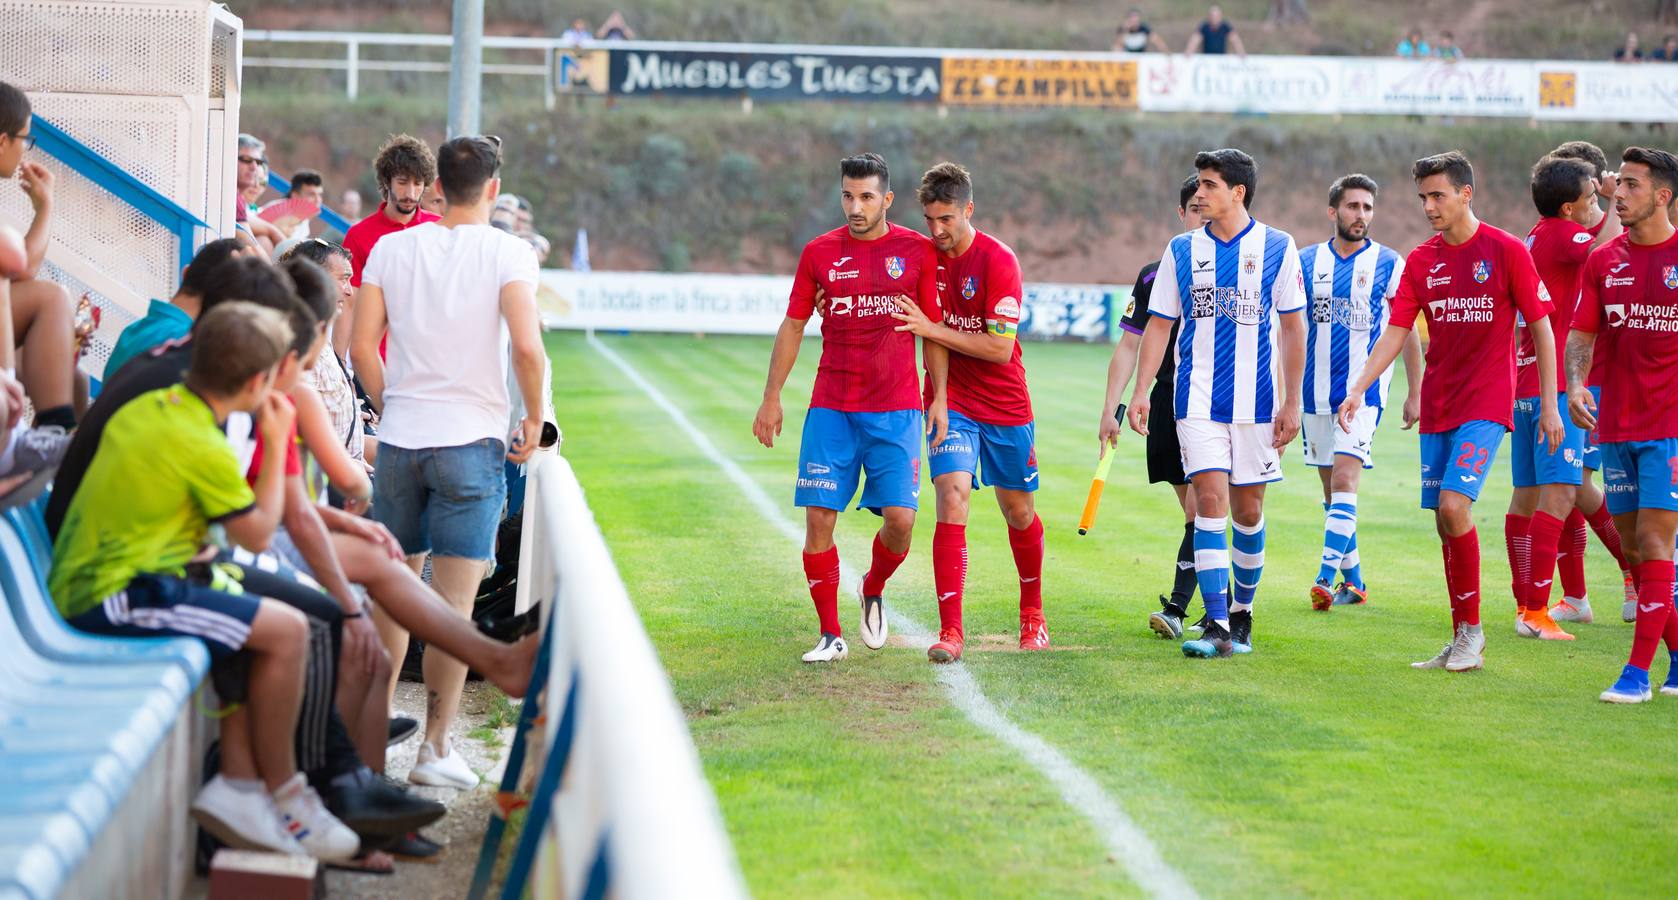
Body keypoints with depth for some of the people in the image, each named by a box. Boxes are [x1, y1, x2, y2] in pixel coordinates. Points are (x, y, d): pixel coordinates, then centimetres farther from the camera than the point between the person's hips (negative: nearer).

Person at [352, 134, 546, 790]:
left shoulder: (391, 249, 5)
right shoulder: (508, 253, -5)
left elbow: (361, 345, 1)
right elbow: (526, 348, -16)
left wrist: (390, 410, 14)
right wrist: (534, 420, -2)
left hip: (398, 440, 3)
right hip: (471, 441, -3)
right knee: (453, 603, -1)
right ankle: (435, 747, -2)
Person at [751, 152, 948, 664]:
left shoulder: (918, 251, 2)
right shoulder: (819, 253, 5)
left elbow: (934, 329, 8)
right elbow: (793, 326, 12)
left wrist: (939, 398, 2)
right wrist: (771, 398, 9)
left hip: (896, 410, -1)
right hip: (830, 408, 1)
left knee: (900, 518, -9)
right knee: (819, 517, -6)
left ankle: (873, 592, 23)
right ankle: (831, 635, 5)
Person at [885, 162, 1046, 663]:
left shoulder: (999, 261, -16)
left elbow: (1000, 347, -21)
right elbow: (891, 316, 10)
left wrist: (931, 329, -24)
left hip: (1005, 406, -1)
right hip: (949, 401, 2)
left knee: (1018, 511, 13)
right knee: (952, 500, -18)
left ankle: (1032, 613, 37)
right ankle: (950, 631, -19)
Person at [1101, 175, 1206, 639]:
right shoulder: (1155, 277, 6)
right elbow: (1129, 345, 7)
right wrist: (1111, 408, 1)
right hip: (1169, 405, 3)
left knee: (1201, 510, -14)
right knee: (1195, 514, 8)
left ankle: (1176, 609, -16)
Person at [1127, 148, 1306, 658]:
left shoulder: (1277, 248, 0)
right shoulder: (1182, 250, 6)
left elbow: (1292, 329, 3)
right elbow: (1159, 326, 9)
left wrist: (1292, 402, -1)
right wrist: (1141, 391, 0)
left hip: (1257, 401, 0)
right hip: (1198, 400, 0)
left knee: (1247, 510, 8)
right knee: (1209, 501, -11)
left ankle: (1242, 611, 28)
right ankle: (1217, 626, -13)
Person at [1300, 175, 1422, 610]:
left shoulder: (1388, 263, -1)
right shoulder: (1306, 261, 6)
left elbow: (1408, 331, 4)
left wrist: (1415, 393, 3)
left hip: (1364, 391, -4)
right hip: (1316, 391, 4)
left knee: (1344, 480, -17)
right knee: (1331, 488, 9)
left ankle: (1326, 578, -22)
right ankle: (1353, 580, 20)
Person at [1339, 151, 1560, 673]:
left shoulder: (1506, 252, -5)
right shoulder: (1420, 262, 8)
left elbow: (1540, 327, -1)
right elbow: (1395, 334, 5)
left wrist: (1549, 404, -3)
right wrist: (1358, 389, -8)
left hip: (1486, 404, -5)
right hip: (1436, 406, 5)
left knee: (1454, 504, -20)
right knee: (1444, 519, 5)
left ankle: (1471, 630, -7)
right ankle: (1463, 642, 14)